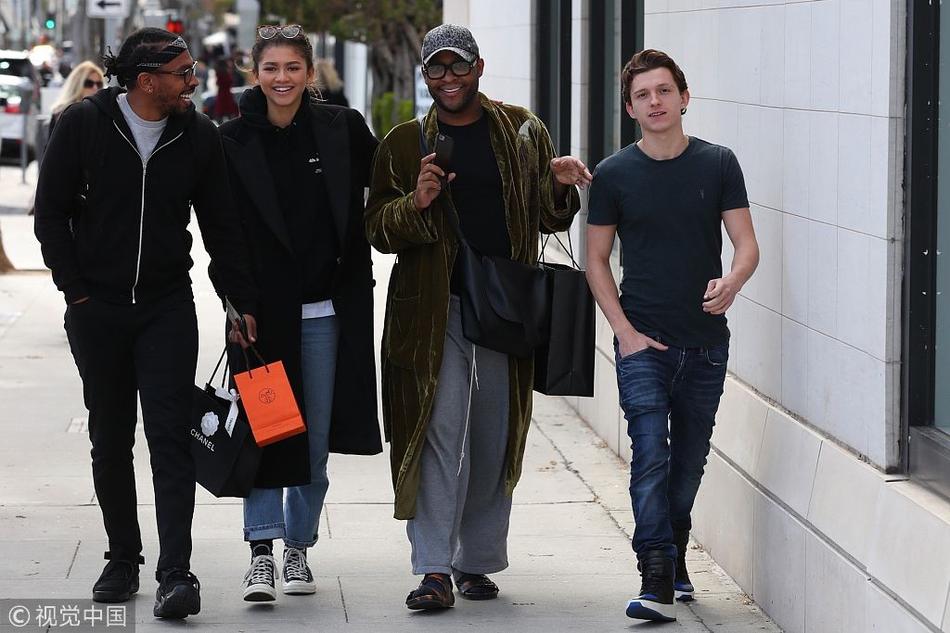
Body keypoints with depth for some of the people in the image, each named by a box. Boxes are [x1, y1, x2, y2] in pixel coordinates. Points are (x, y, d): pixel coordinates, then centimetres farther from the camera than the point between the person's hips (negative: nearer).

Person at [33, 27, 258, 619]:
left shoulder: (199, 136, 0)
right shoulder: (84, 124, -5)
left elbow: (221, 226, 7)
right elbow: (51, 211, 1)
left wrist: (244, 302, 4)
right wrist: (77, 291, -4)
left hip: (169, 309, 0)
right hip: (97, 308, 0)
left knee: (171, 437, -9)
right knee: (111, 441, 10)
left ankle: (176, 573, -13)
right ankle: (123, 560, 23)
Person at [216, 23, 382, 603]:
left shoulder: (343, 129, 1)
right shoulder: (236, 141, -1)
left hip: (325, 310, 1)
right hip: (264, 309, -1)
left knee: (316, 439, 8)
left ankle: (299, 549, 21)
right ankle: (263, 554, -2)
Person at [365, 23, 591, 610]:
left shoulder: (522, 132, 8)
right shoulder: (405, 143, 5)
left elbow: (548, 219, 14)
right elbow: (377, 228, 4)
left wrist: (560, 186, -8)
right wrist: (416, 204, -15)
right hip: (435, 311, -2)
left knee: (495, 440, 8)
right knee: (440, 434, -9)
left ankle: (478, 562, 21)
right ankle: (434, 570, -10)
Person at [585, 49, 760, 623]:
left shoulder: (718, 165, 1)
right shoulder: (615, 175, 0)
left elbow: (747, 244, -1)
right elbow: (597, 259, 6)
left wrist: (731, 283, -24)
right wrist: (624, 330, -5)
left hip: (706, 342, 2)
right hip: (643, 341, -2)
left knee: (690, 460, 12)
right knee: (651, 453, -14)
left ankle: (674, 552, 33)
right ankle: (658, 581, -16)